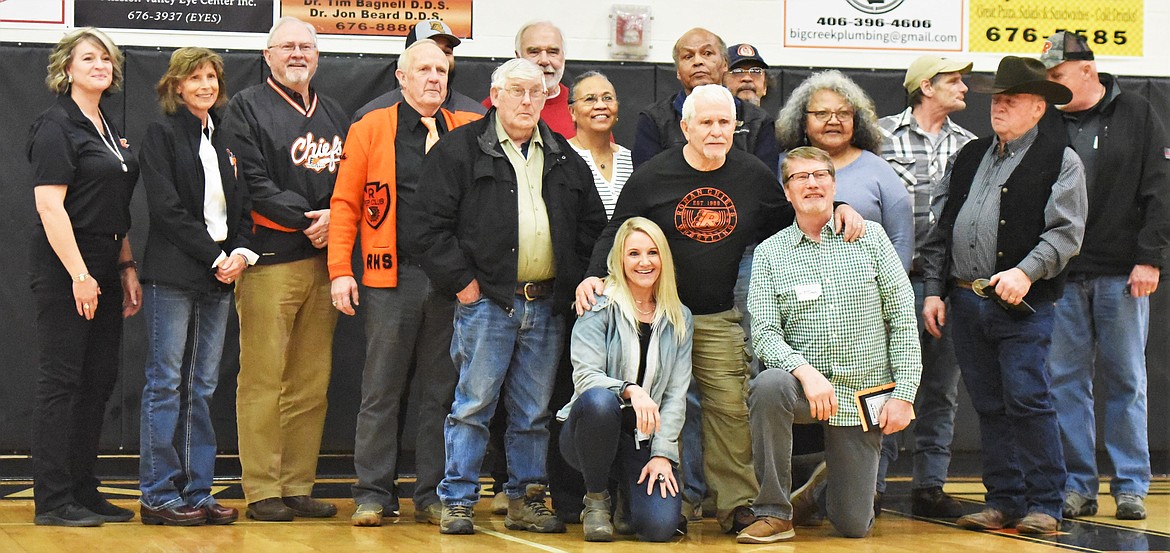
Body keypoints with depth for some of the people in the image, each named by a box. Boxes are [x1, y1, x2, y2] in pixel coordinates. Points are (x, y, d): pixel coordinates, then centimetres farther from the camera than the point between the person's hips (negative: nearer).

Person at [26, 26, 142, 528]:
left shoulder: (107, 129, 16)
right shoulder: (56, 125, -10)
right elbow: (49, 206, -16)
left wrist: (127, 268, 13)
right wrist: (78, 274, -20)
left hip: (103, 267, 8)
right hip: (63, 266, -8)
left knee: (100, 380, 9)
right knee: (62, 382, -5)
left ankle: (83, 491, 16)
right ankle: (53, 501, 0)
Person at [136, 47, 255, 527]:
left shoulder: (225, 139, 16)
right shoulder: (162, 134, -1)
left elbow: (242, 205, 14)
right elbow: (167, 209, -10)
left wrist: (240, 252, -4)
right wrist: (214, 256, -13)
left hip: (220, 275, 6)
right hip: (173, 275, -6)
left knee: (201, 387, 7)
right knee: (165, 385, -2)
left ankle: (195, 490, 11)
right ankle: (158, 495, 2)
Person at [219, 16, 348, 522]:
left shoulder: (333, 115, 21)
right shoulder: (246, 108, 3)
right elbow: (250, 183, -8)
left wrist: (335, 217, -4)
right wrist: (306, 219, -12)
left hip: (323, 260, 6)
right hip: (269, 259, -6)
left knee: (311, 383, 6)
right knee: (262, 380, -6)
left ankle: (299, 487, 12)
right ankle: (262, 491, -1)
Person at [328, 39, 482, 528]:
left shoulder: (468, 131, 10)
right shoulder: (371, 129, 5)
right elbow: (345, 203, 3)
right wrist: (341, 271, -5)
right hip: (391, 275, -2)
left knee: (440, 391, 7)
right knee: (381, 391, 2)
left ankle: (434, 494, 14)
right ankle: (374, 494, 10)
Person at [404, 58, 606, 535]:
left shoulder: (564, 158, 14)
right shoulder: (459, 150, -1)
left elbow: (593, 223, 20)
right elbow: (427, 226, -6)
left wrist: (574, 279, 8)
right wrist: (461, 280, -9)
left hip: (546, 304, 5)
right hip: (486, 301, -4)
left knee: (534, 411, 9)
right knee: (473, 404, -4)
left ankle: (525, 500, 19)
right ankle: (457, 501, 4)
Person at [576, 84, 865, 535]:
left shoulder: (754, 176, 6)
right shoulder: (651, 178, -1)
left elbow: (789, 223, 20)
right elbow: (616, 234, 4)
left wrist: (836, 210, 4)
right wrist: (595, 276, -11)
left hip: (719, 319, 1)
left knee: (731, 408, -5)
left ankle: (738, 504, 3)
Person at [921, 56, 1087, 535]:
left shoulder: (1060, 161, 1)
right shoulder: (969, 158, 18)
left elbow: (1065, 232, -8)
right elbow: (940, 230, 18)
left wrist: (1026, 271, -22)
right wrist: (933, 291, 11)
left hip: (1022, 307, -5)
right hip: (965, 302, 5)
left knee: (1027, 401, -10)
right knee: (989, 406, 8)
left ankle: (1044, 504, -1)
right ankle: (1004, 500, 14)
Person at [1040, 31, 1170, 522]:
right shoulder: (1046, 123, 7)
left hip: (1122, 275, -2)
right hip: (1062, 277, 2)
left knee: (1126, 381, 3)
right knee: (1065, 381, 2)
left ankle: (1131, 486, 10)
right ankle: (1077, 486, 9)